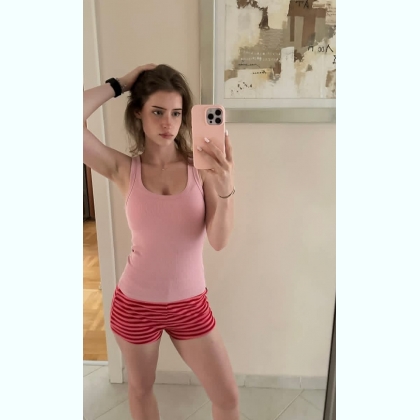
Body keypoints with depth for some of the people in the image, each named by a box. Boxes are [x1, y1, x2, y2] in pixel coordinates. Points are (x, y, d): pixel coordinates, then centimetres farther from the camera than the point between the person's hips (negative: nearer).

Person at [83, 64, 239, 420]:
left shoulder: (201, 167, -10)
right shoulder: (124, 169, -10)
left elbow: (219, 241, -18)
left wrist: (226, 188, -35)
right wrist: (120, 84, -14)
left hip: (190, 305, 1)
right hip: (136, 304, 0)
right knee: (141, 390, 25)